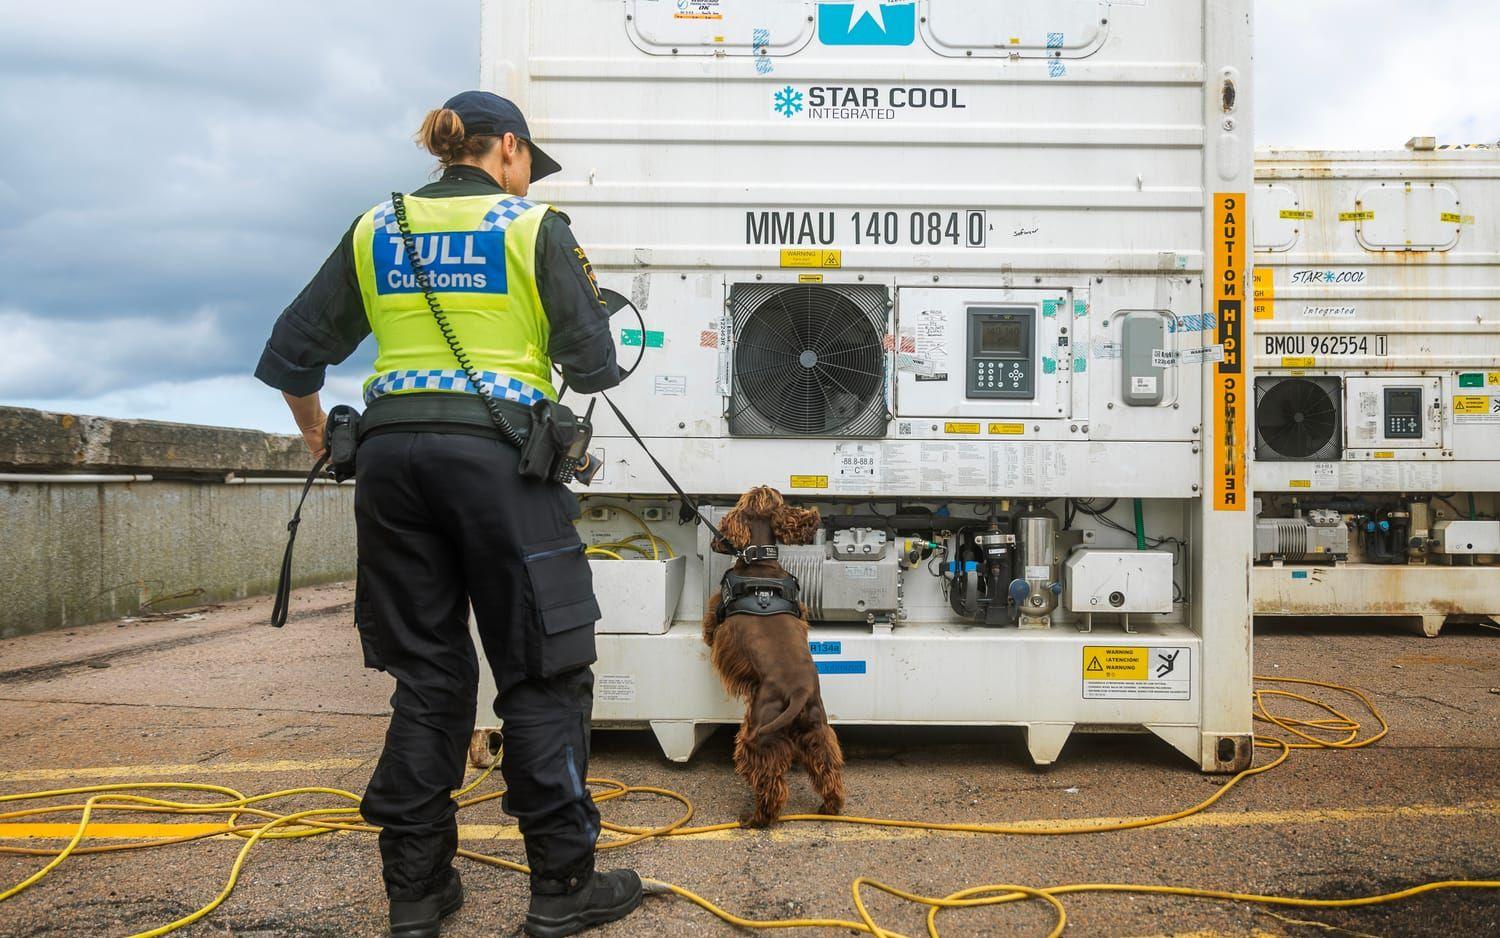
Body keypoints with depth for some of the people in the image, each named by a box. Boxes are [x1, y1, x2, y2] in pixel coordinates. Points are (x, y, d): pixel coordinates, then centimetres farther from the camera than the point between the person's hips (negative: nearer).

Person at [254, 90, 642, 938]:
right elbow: (593, 366, -2)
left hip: (394, 454, 5)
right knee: (544, 672, 4)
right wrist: (585, 287, 20)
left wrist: (315, 430, 32)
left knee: (428, 674, 12)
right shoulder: (535, 228, 1)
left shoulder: (376, 230, 13)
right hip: (497, 454, -5)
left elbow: (293, 353, 14)